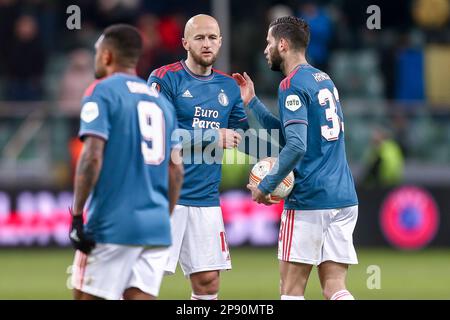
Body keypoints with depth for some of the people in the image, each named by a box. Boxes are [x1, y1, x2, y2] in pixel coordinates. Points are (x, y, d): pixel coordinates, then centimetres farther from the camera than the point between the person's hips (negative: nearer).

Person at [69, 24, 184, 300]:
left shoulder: (102, 93, -3)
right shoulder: (162, 101, 16)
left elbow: (92, 157, -14)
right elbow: (176, 169, 15)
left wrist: (77, 215, -12)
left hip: (113, 227, -6)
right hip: (157, 229, 6)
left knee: (87, 297, 1)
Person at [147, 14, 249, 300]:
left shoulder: (229, 86, 13)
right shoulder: (165, 79, -4)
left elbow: (246, 135, 16)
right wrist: (213, 138, -13)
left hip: (206, 198, 6)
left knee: (208, 282, 5)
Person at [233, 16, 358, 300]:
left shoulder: (292, 86, -9)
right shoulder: (325, 80, 17)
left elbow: (296, 146, -20)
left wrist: (266, 187, -10)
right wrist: (252, 102, 25)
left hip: (309, 201, -8)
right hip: (344, 198, 8)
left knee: (292, 289, 1)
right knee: (334, 288, 4)